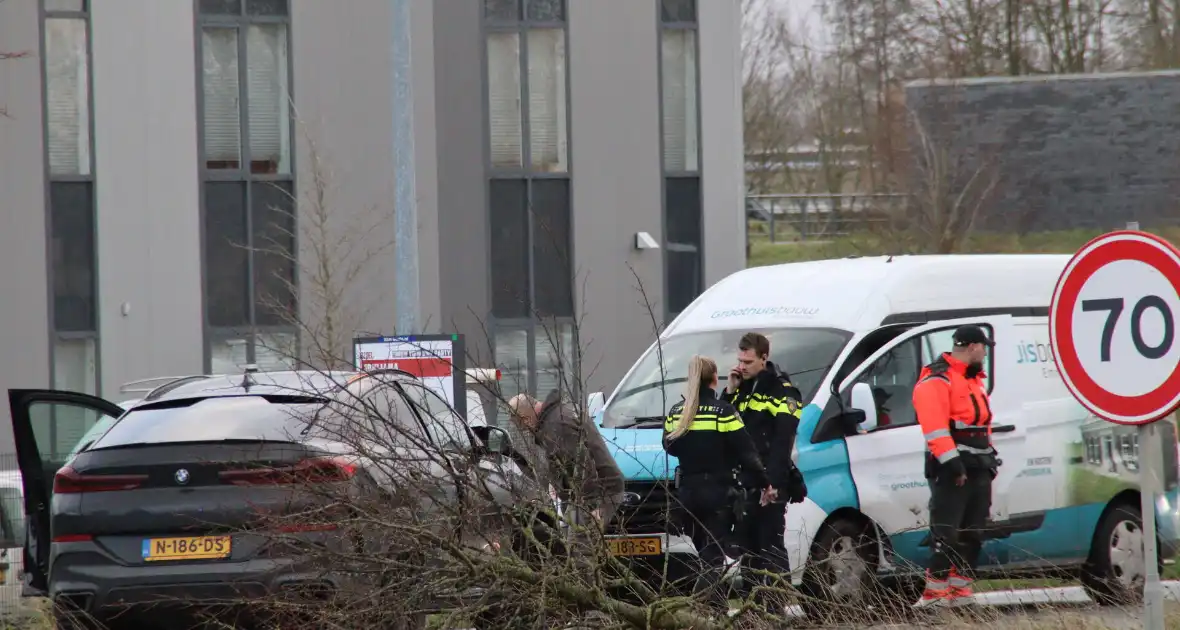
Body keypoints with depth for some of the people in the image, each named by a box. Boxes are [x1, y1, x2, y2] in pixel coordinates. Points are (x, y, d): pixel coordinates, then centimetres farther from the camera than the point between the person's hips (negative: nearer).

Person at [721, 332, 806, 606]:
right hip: (744, 482, 8)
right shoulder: (743, 387, 16)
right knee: (748, 546, 11)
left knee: (771, 545, -10)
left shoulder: (781, 390, -9)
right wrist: (730, 391, 3)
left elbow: (783, 441, -16)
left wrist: (771, 482, -24)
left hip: (770, 482, -8)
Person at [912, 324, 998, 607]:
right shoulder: (937, 380, -11)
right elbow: (934, 425, -20)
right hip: (951, 469, -9)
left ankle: (960, 588, 13)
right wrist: (952, 461, -25)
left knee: (972, 533, 9)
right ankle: (934, 592, -14)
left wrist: (990, 457, 25)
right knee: (946, 533, -13)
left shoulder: (974, 379, 21)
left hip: (978, 467, 9)